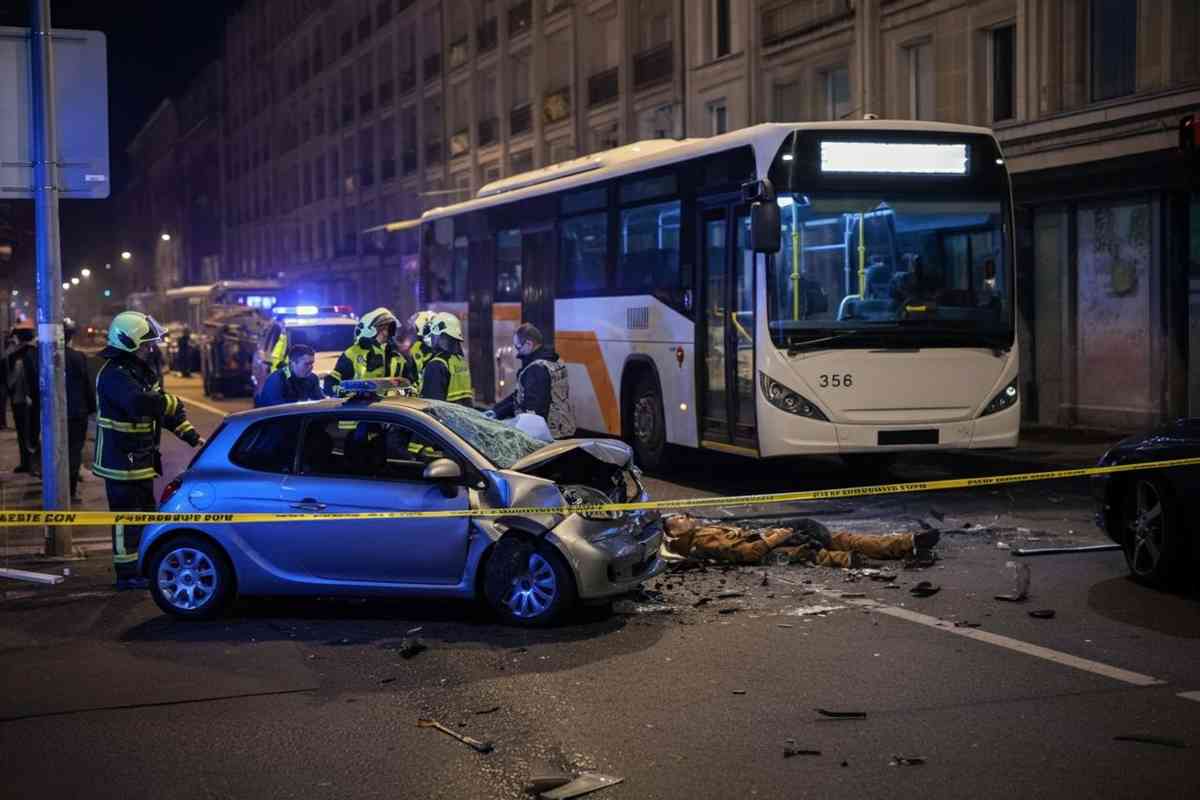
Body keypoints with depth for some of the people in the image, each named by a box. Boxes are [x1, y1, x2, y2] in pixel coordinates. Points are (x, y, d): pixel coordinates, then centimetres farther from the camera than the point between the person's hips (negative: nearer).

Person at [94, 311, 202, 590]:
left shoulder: (141, 371, 13)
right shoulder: (114, 375, -19)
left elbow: (160, 407, 16)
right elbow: (140, 402, -36)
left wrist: (191, 435, 8)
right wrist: (173, 403, -19)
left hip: (141, 459, 10)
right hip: (121, 460, -10)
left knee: (145, 513, 17)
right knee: (127, 517, -3)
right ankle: (127, 574, 4)